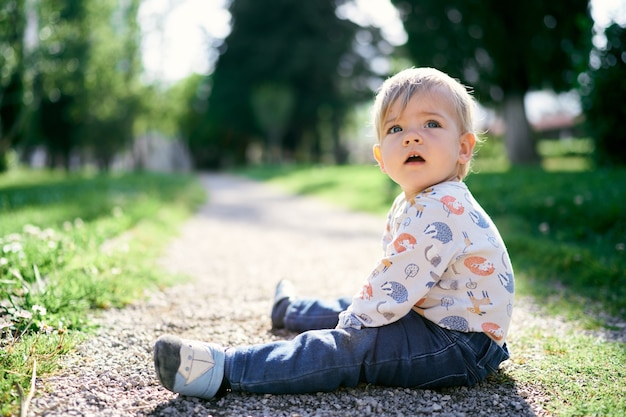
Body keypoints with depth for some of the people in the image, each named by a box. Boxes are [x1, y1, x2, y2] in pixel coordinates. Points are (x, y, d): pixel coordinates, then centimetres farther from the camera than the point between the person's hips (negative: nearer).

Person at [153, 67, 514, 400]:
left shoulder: (440, 210, -27)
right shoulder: (409, 206, 9)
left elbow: (395, 286, -28)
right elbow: (392, 276, 18)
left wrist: (353, 322, -17)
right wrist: (358, 308, 12)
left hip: (458, 348, -10)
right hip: (429, 314, 10)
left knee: (349, 347, -22)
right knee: (353, 310, 27)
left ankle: (224, 370, -26)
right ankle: (290, 310, 55)